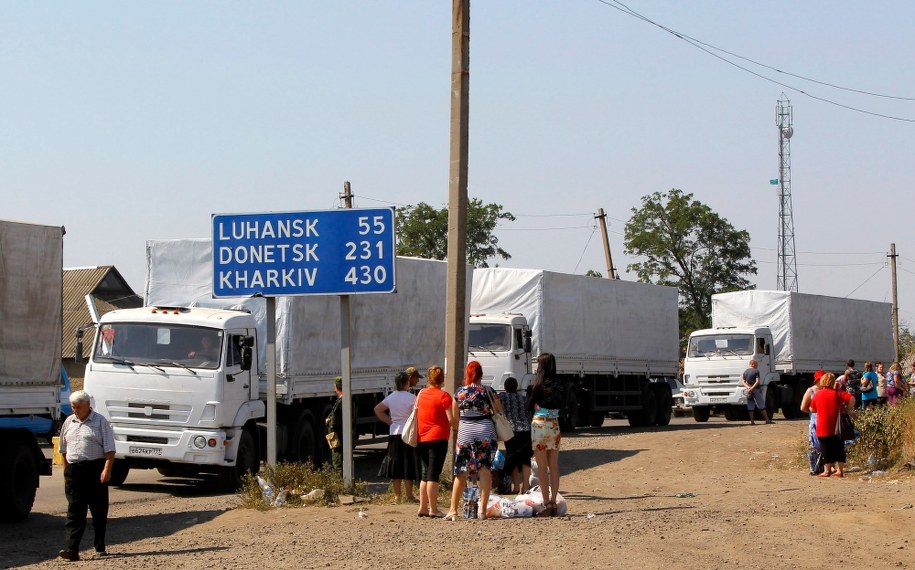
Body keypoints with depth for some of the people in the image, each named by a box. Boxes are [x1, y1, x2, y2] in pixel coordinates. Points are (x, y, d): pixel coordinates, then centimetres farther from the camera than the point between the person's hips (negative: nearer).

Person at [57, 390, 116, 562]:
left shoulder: (100, 421, -2)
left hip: (95, 469, -3)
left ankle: (100, 547, 17)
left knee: (99, 509, 5)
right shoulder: (69, 422, 13)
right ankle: (72, 550, -11)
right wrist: (66, 470, 16)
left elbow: (109, 449, -6)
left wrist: (107, 470, -16)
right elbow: (64, 449, 21)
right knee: (74, 511, -4)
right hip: (74, 470, 3)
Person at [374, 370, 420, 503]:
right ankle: (409, 495, -2)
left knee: (395, 464, 10)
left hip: (394, 434, 5)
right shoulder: (411, 398, -11)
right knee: (408, 465, -2)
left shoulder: (391, 397, 6)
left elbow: (377, 409, 13)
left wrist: (389, 421, 12)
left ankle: (397, 495, 13)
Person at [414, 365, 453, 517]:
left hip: (421, 439, 6)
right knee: (433, 475, -5)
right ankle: (433, 509, -6)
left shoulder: (421, 394, 8)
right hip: (437, 438, -6)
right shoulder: (443, 396, -10)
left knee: (425, 474, 15)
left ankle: (423, 508, 15)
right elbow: (451, 419, -12)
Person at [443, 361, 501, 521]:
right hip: (486, 432, -1)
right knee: (485, 470, 1)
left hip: (465, 433, 1)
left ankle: (453, 510, 10)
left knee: (461, 472, 8)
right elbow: (499, 412, 4)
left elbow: (454, 418, 8)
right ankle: (482, 509, -4)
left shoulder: (459, 392, 3)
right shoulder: (488, 391, -2)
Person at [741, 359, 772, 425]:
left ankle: (752, 421, 3)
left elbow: (743, 382, 6)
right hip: (756, 390, -5)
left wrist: (748, 387, -8)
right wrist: (752, 388, -19)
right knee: (761, 405, 0)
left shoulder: (745, 372, 11)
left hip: (749, 391, 5)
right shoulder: (756, 371, -8)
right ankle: (767, 420, 2)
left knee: (750, 406, 7)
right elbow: (757, 381, -18)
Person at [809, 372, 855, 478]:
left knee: (826, 450, 6)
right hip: (837, 428, 0)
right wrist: (848, 410, -2)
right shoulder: (837, 393, -3)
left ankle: (827, 470, 6)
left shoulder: (817, 394, 2)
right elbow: (851, 399, -15)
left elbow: (812, 409, 12)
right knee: (839, 449, 8)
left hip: (823, 428, 0)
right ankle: (840, 470, 4)